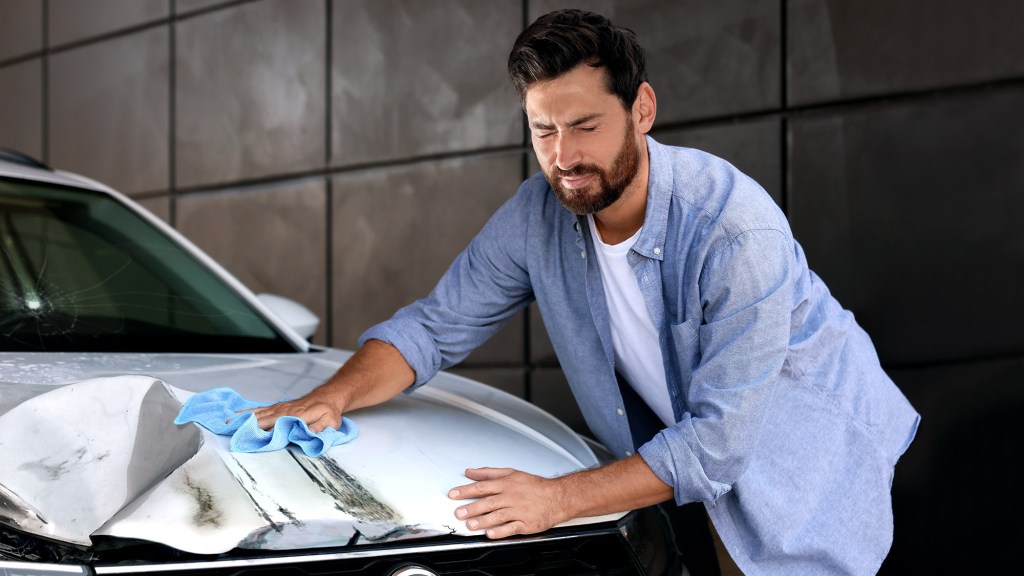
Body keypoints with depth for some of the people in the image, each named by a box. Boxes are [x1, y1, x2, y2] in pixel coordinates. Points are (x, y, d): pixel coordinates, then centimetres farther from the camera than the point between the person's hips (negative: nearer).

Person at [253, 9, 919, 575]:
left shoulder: (737, 231, -34)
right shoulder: (536, 215, -16)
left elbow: (718, 437, -34)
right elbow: (435, 325, -5)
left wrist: (559, 499, -39)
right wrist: (335, 396, -23)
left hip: (813, 450, -4)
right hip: (693, 463, 4)